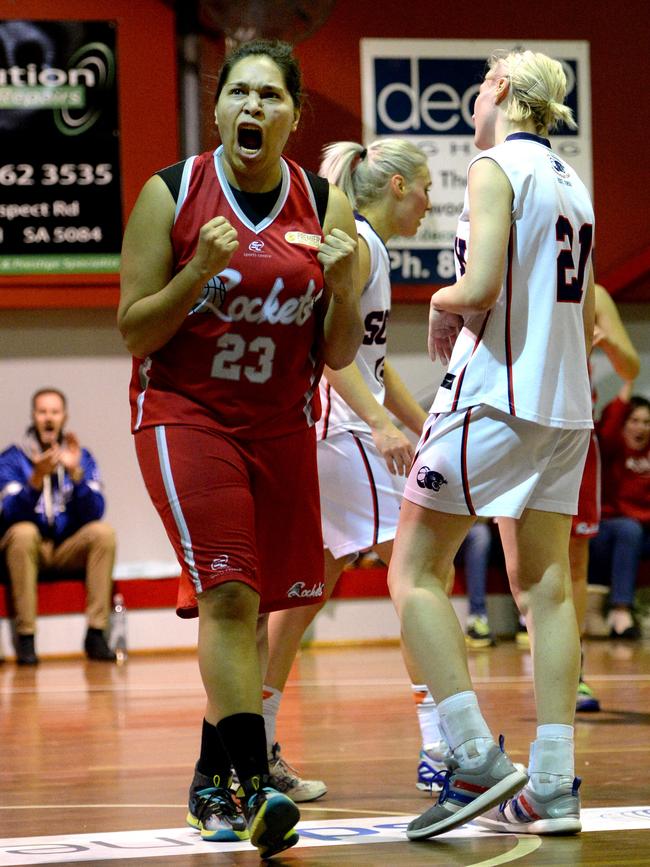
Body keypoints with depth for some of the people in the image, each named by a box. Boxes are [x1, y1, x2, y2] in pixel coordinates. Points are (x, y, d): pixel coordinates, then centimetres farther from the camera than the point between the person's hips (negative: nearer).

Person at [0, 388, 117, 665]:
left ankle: (96, 633, -24)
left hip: (69, 550, 3)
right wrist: (37, 478, -33)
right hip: (27, 548, -2)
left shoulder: (81, 457, 3)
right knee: (23, 532, -34)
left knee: (103, 531, -24)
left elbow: (94, 513, -9)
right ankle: (25, 637, -31)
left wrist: (75, 471, -24)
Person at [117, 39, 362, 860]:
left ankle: (212, 782, 22)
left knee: (254, 606, 7)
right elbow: (133, 332, -6)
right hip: (184, 415, -4)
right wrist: (199, 271, -21)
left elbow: (337, 356, 3)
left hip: (282, 424, 4)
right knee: (228, 593, -17)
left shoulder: (325, 205, 1)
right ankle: (252, 786, -21)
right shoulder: (171, 195, -7)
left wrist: (344, 287, -16)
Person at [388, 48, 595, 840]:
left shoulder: (496, 167, -8)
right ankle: (551, 788, 2)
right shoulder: (571, 184, 17)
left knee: (415, 574, -2)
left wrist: (441, 307, 0)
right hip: (566, 407, 8)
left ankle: (479, 761, -12)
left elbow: (480, 289, -20)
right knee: (544, 588, 6)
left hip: (495, 395, -8)